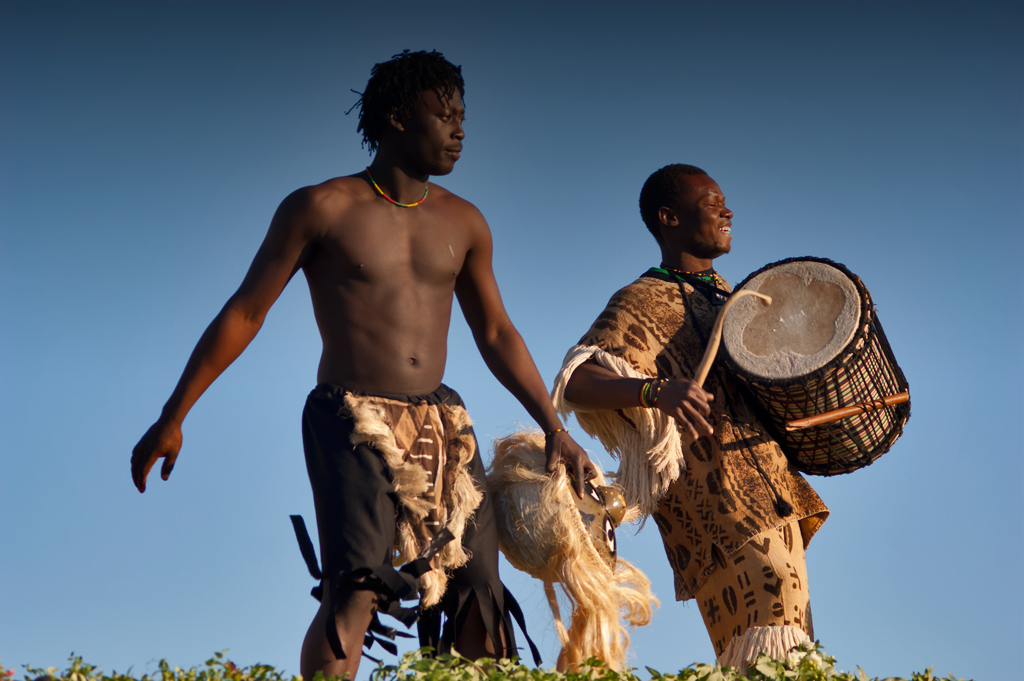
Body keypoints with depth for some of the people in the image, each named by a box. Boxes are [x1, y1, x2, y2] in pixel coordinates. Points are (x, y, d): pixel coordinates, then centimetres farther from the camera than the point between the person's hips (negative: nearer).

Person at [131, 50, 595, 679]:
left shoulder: (463, 222, 12)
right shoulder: (322, 209, -1)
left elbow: (496, 333, 19)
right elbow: (244, 314, 1)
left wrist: (555, 429, 12)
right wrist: (173, 417, -1)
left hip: (442, 426, 5)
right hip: (352, 421, -5)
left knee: (479, 594, -3)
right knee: (354, 589, -21)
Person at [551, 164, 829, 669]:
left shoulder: (721, 294, 17)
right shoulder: (640, 304, -9)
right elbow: (576, 382, -24)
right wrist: (654, 391, -42)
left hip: (772, 493, 9)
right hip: (716, 505, -9)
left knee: (788, 636, 13)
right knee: (765, 651, -17)